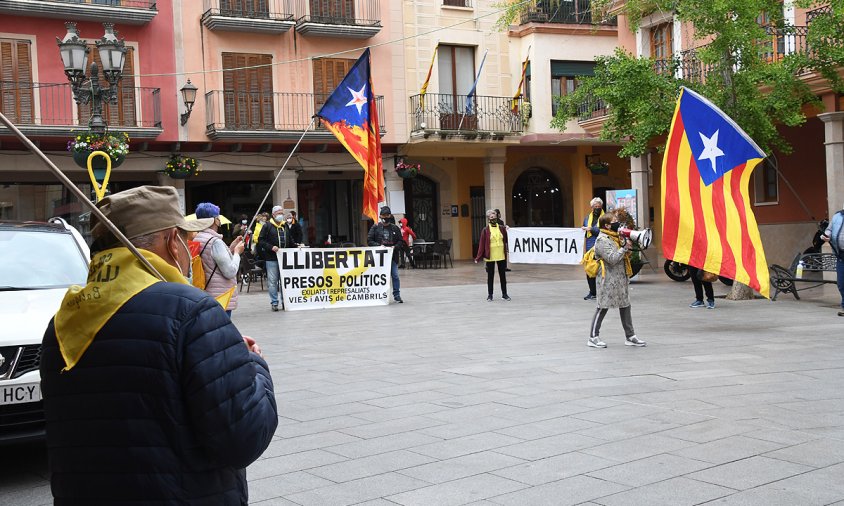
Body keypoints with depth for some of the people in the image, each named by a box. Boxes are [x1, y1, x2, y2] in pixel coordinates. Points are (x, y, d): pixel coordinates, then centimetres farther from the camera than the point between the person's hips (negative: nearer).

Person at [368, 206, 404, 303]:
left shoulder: (395, 228, 9)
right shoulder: (375, 227, 4)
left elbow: (400, 241, 11)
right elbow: (369, 240, 1)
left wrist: (395, 247, -9)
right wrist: (379, 245, -13)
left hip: (393, 256, 1)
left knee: (395, 276, 0)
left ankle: (397, 295, 9)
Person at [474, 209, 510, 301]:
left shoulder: (502, 229, 5)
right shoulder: (485, 230, -2)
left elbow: (506, 241, 7)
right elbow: (482, 244, -4)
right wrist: (478, 257, -7)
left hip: (501, 256, 2)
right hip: (490, 256, -2)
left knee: (503, 275, 8)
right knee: (490, 275, 6)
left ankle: (504, 294, 17)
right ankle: (490, 295, 15)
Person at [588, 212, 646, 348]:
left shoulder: (615, 237, 15)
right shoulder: (602, 241, -13)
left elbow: (623, 256, 18)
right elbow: (612, 259, -22)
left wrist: (628, 244, 1)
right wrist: (625, 247, -14)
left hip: (620, 279, 9)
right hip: (608, 280, -9)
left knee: (625, 306, 9)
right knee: (602, 307, -4)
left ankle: (630, 336, 14)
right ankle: (593, 337, 4)